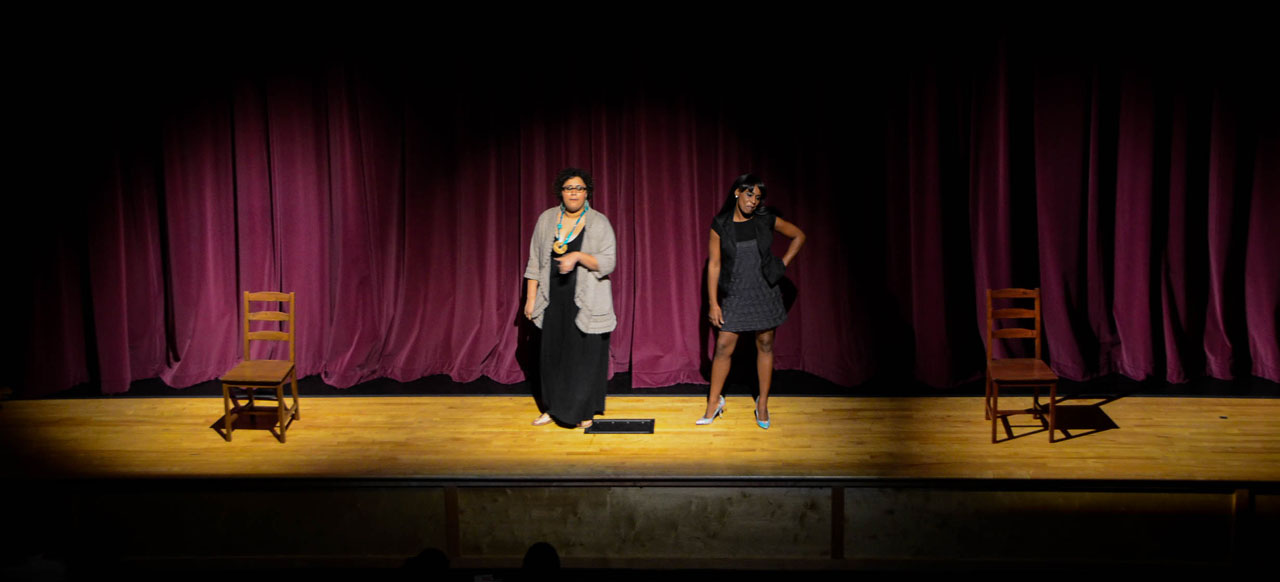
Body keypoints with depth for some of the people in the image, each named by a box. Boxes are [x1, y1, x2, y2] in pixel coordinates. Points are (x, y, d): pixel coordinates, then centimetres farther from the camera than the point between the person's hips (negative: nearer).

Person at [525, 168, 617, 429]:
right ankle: (554, 409, 23)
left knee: (586, 356, 0)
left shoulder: (599, 223, -4)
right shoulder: (547, 219, 6)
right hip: (554, 302, 3)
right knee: (552, 353, 8)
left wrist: (578, 256, -24)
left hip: (587, 303, -3)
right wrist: (531, 297, 6)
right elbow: (535, 262, 10)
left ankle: (584, 412, 15)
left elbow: (608, 262, -10)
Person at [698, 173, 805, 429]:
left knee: (765, 346, 7)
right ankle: (714, 403, 14)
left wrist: (783, 264, 3)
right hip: (734, 295, -1)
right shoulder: (720, 225, -4)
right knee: (723, 348, -2)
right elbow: (714, 264, -3)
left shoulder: (766, 220, -2)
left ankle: (763, 403, 20)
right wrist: (713, 303, -6)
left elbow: (799, 236, 12)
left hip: (765, 292, 1)